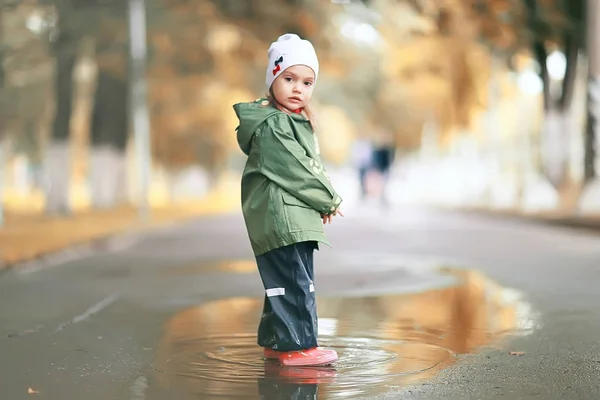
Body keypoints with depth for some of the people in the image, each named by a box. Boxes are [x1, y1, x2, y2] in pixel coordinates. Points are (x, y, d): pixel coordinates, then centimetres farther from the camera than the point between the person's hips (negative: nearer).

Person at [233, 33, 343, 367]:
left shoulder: (299, 122, 18)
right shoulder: (271, 126, -13)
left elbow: (313, 166, 22)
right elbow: (293, 170, -17)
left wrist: (325, 199, 7)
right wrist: (328, 201, -8)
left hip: (296, 217, 10)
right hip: (280, 217, -10)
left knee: (285, 280, 15)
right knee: (296, 282, -9)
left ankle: (275, 341, 23)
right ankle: (299, 346, -6)